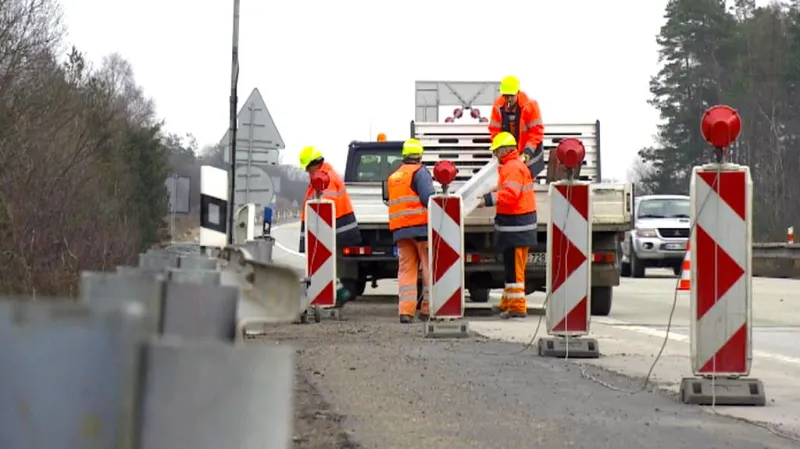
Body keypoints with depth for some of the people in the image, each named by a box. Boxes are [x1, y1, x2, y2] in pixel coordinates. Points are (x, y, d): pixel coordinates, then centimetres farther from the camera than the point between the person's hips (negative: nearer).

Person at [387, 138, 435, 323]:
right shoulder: (420, 172, -3)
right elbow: (428, 197, -14)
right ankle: (428, 308, -1)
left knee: (405, 269, 4)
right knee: (430, 267, 1)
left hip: (399, 229, 6)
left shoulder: (393, 177, 19)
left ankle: (405, 310, -6)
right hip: (421, 225, -6)